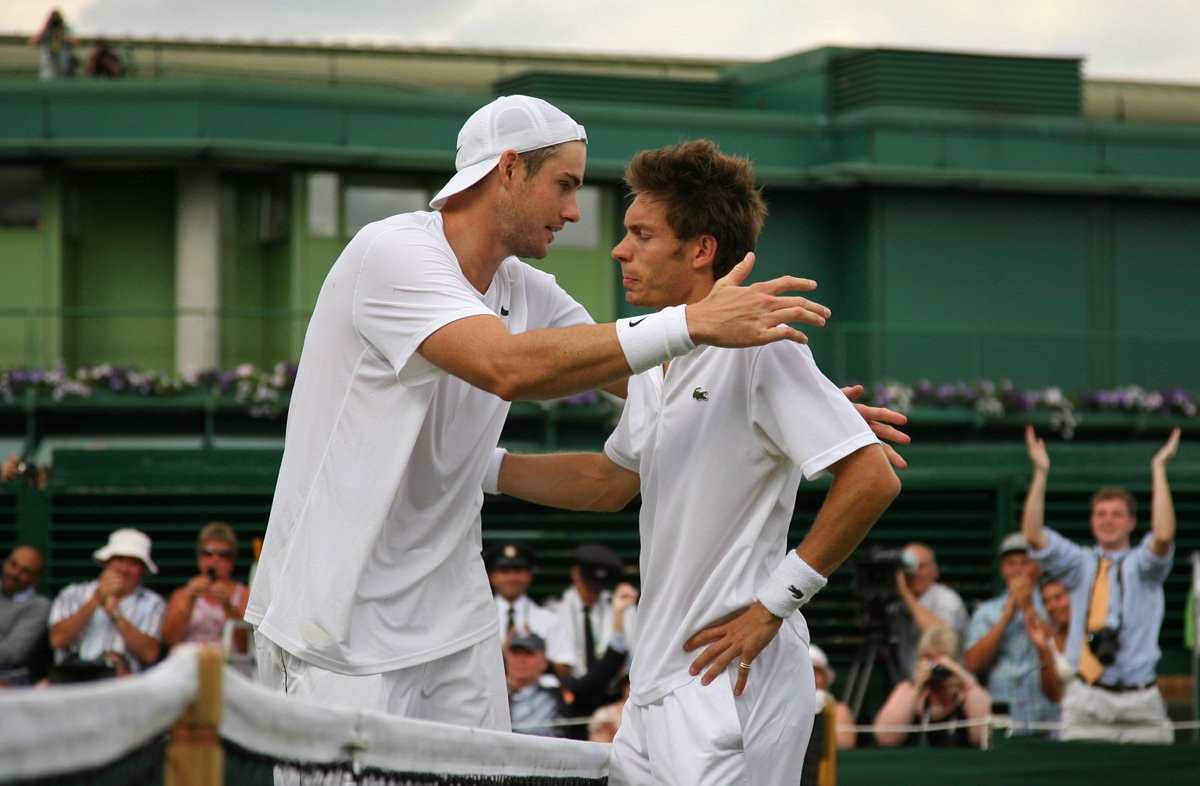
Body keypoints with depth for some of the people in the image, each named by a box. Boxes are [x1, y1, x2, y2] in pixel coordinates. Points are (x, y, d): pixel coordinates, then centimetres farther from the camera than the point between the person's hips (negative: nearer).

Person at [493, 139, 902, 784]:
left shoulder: (755, 348, -14)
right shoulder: (653, 363, 14)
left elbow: (871, 479, -20)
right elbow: (609, 483, 29)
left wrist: (773, 603, -16)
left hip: (731, 687, -9)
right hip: (654, 693, 9)